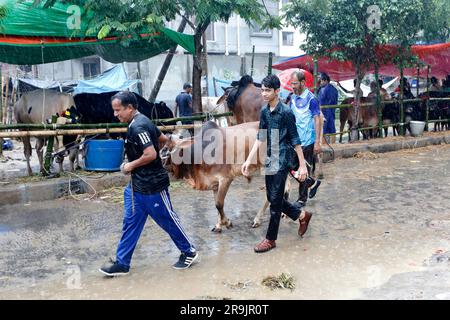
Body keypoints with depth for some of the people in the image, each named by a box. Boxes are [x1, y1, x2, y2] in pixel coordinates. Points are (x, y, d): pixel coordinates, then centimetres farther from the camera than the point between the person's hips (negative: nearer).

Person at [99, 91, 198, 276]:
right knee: (130, 222, 9)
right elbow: (163, 139, 19)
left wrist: (131, 165, -15)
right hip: (137, 185, 10)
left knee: (168, 220, 5)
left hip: (152, 186, -10)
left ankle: (189, 252, 23)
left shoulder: (138, 127, -21)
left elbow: (151, 155, -28)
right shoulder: (140, 122, 9)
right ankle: (121, 263, 15)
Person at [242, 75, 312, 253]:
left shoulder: (285, 112, -14)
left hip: (282, 161, -7)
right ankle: (302, 215, 33)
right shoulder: (264, 112, 6)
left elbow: (295, 140, -12)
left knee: (275, 201, -1)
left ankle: (270, 239, 11)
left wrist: (302, 165, -11)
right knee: (272, 198, 13)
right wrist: (249, 160, 6)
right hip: (270, 161, 7)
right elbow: (260, 138, 10)